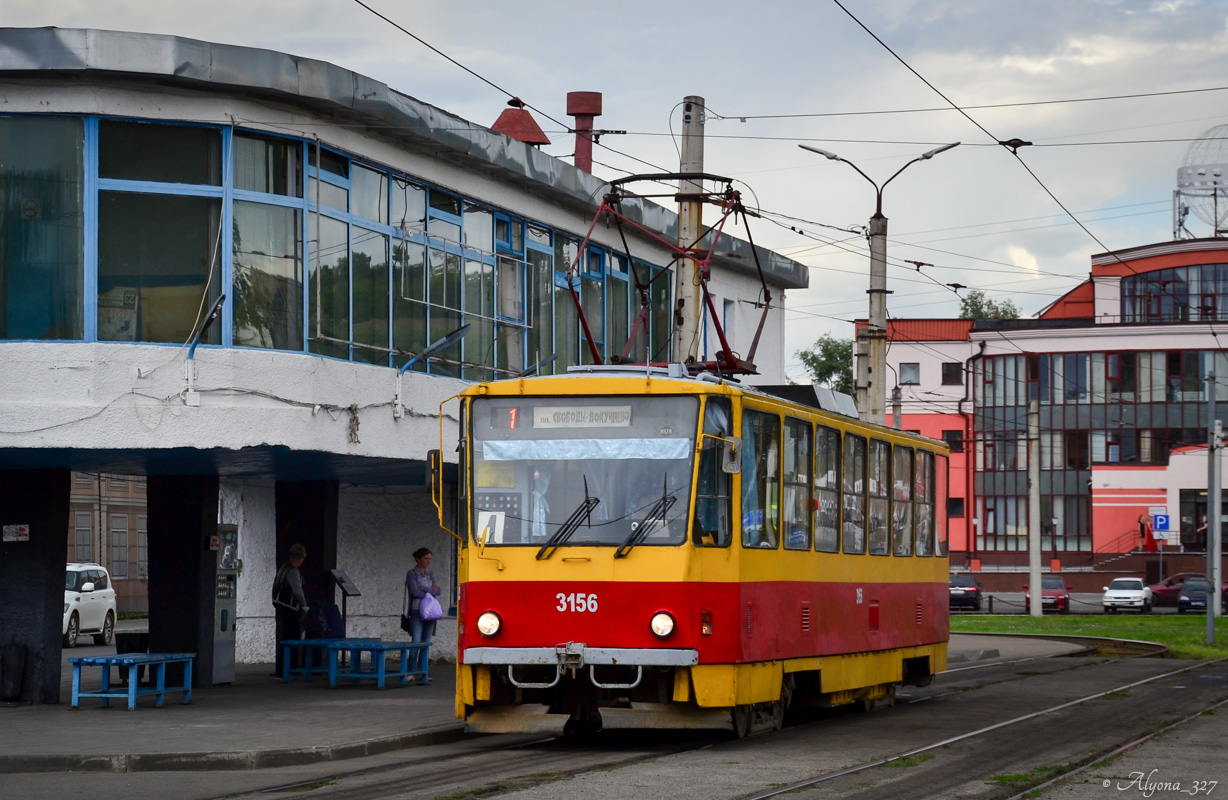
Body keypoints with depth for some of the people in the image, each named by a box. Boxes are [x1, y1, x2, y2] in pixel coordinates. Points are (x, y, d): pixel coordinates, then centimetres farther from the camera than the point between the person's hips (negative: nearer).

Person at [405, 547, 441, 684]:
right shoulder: (411, 574, 0)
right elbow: (415, 592, -12)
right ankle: (411, 673, -10)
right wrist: (430, 591, -3)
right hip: (416, 611, -5)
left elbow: (438, 590, 3)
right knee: (416, 643, -11)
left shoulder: (431, 575, 16)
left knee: (426, 644, 5)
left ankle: (423, 674, 7)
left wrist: (423, 590, -10)